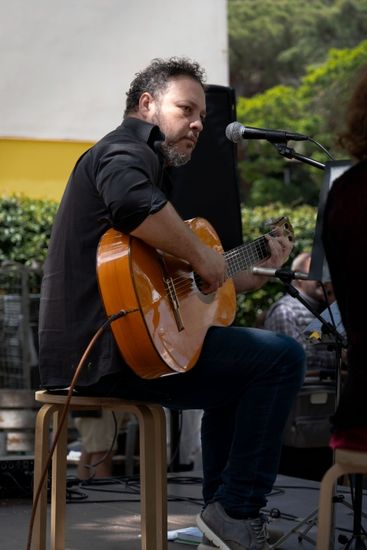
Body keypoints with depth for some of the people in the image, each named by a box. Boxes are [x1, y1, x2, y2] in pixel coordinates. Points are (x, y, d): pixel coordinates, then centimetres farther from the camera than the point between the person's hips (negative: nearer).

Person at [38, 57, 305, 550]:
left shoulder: (148, 162, 29)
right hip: (108, 348, -11)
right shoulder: (127, 148, -4)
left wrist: (258, 267, 24)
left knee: (238, 374, 29)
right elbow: (133, 203, -32)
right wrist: (202, 256, -20)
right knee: (282, 358, -11)